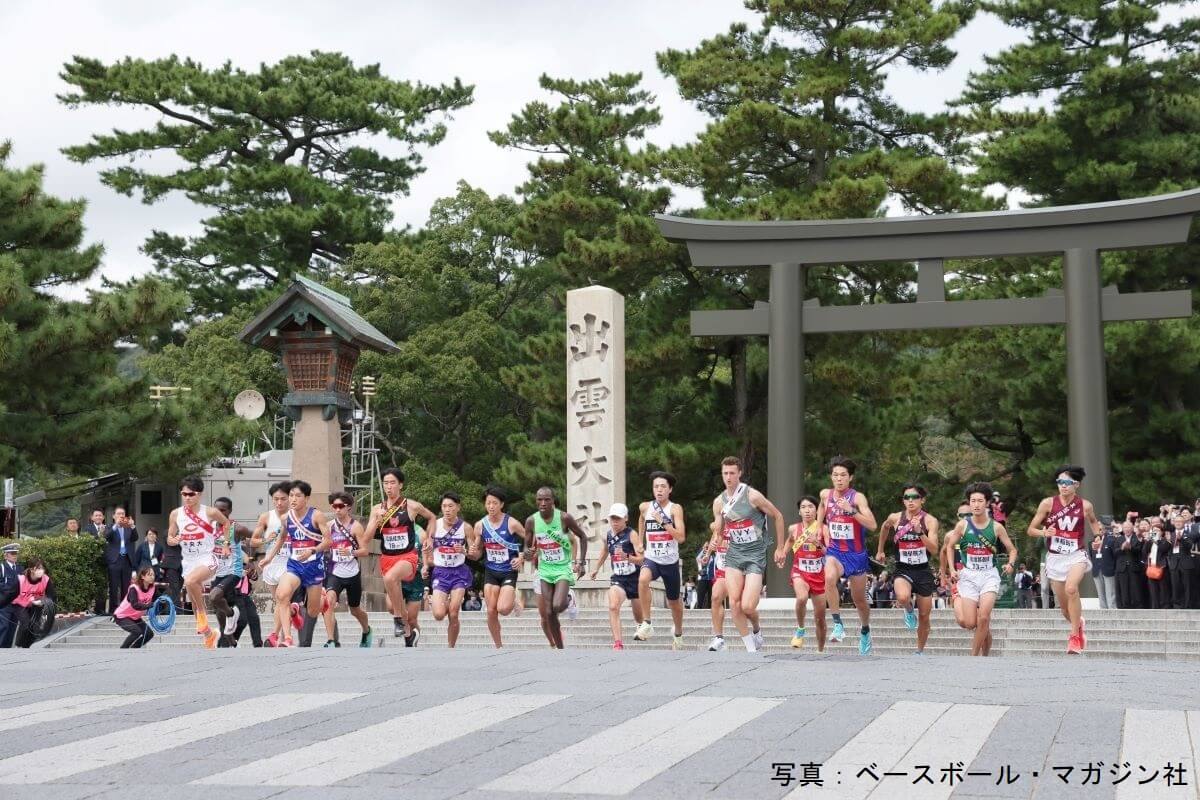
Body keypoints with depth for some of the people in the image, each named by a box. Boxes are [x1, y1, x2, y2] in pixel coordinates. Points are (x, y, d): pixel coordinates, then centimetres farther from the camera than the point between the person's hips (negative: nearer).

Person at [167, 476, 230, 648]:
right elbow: (169, 539, 7)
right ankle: (209, 635, 32)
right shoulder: (175, 514, -1)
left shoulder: (210, 512, -9)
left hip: (207, 559, -5)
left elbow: (226, 523, 10)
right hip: (188, 561, 5)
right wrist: (174, 540, -15)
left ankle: (203, 614, -11)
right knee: (195, 604, 12)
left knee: (190, 581, -35)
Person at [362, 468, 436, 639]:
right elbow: (368, 537, 1)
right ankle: (408, 634, 32)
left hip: (408, 557, -4)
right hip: (387, 558, 5)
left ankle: (398, 618, -19)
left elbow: (432, 518, 15)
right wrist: (378, 520, -12)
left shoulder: (411, 506, -3)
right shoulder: (377, 509, 5)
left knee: (390, 578, -36)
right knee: (393, 604, 10)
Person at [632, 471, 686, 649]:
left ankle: (678, 633, 43)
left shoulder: (675, 509, -9)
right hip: (651, 558, 1)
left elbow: (681, 537, -18)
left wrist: (663, 521, -25)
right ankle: (647, 624, -27)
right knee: (643, 580, -34)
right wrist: (640, 542, 26)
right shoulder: (645, 507, 0)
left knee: (674, 601, 15)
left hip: (671, 561, -1)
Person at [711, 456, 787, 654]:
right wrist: (715, 541, -8)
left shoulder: (752, 495, -10)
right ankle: (751, 649, 3)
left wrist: (780, 548, 1)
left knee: (747, 606, -14)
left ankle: (757, 630, 22)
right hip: (733, 554, 5)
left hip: (755, 554, -5)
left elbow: (778, 517, -1)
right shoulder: (719, 502, 4)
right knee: (734, 603, -8)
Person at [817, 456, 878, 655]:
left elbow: (872, 525, -26)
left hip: (856, 554, -2)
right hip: (835, 551, 2)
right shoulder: (825, 495, -1)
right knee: (829, 577, -33)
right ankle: (837, 623, -23)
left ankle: (865, 630, 42)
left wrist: (850, 510, -34)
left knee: (859, 599, 12)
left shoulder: (857, 497, -13)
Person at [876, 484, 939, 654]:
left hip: (923, 571, 0)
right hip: (903, 570, 0)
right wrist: (880, 550, 27)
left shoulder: (930, 521, -8)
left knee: (924, 616, 8)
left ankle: (920, 651, 30)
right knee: (903, 597, -33)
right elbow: (884, 527, 21)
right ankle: (909, 610, 4)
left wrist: (920, 532, -29)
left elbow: (934, 550, -17)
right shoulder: (895, 518, -3)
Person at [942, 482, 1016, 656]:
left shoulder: (996, 527, 0)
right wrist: (952, 569, 1)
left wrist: (1010, 564, -11)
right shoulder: (962, 525, -1)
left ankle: (975, 655, -4)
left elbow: (1012, 550, 9)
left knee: (983, 618, -18)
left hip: (989, 575, -1)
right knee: (969, 623, -6)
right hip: (968, 576, 1)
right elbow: (949, 547, 12)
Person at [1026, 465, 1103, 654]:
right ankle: (1079, 624, 44)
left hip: (1076, 555, -2)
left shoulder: (1085, 506, -4)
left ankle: (1075, 636, -21)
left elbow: (1093, 522, 19)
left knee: (1071, 588, -31)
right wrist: (1044, 532, -21)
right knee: (1064, 606, 9)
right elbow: (1031, 529, -1)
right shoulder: (1048, 503, -6)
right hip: (1054, 557, 2)